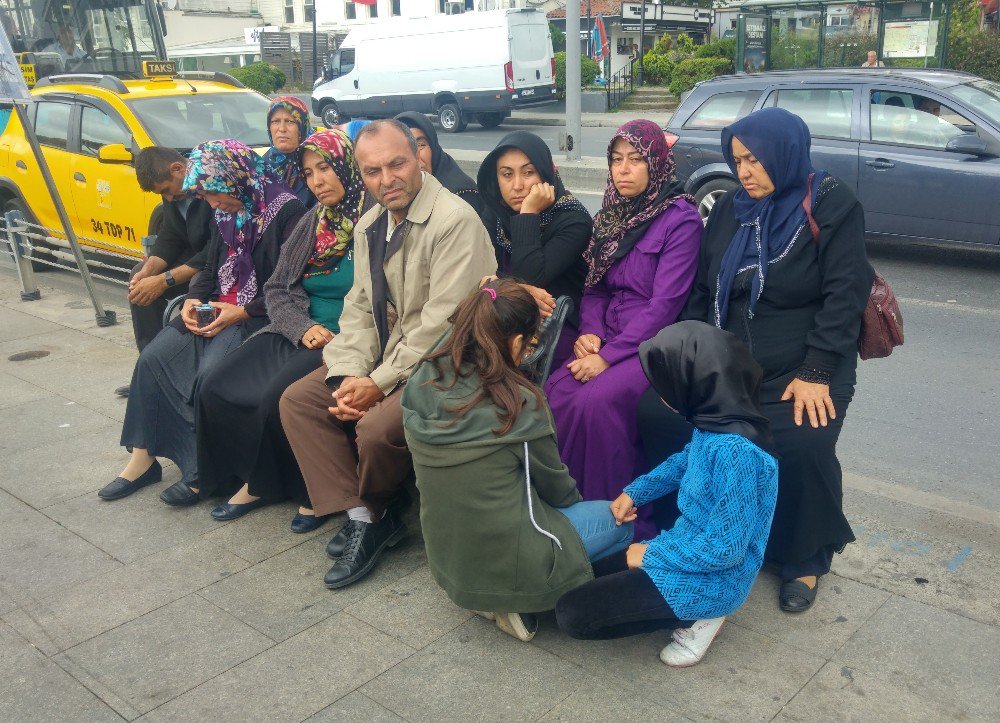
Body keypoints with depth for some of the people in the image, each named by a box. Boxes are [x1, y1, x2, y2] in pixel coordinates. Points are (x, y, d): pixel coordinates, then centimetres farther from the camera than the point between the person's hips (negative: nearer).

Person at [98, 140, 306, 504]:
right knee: (153, 358, -7)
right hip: (216, 307, 8)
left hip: (259, 314, -8)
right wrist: (193, 300, 1)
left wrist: (242, 312, -19)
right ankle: (143, 457, 4)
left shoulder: (286, 210, -13)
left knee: (211, 372, -28)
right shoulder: (226, 211, 11)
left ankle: (203, 471, -11)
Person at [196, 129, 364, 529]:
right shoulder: (311, 223, 13)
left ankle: (309, 491, -2)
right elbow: (276, 289, 11)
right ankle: (257, 479, 8)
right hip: (298, 334, 7)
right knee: (217, 388, -8)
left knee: (278, 398, -27)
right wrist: (304, 327, -8)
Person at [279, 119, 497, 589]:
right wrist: (349, 375, -8)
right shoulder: (369, 225, 9)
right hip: (385, 353, 9)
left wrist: (380, 382, -19)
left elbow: (440, 323, -23)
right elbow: (359, 307, 8)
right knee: (297, 400, -1)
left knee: (377, 426, -28)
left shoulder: (455, 220, -19)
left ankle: (375, 512, 7)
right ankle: (360, 517, 0)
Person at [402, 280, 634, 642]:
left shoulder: (421, 385, -9)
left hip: (446, 561, 6)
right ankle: (517, 602, 5)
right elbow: (557, 489, -7)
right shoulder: (519, 405, -23)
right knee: (618, 520, 14)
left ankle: (491, 595, 13)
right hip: (508, 567, -6)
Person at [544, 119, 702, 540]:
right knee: (557, 390, -22)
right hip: (607, 340, 6)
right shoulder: (611, 216, 13)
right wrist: (589, 332, -5)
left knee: (597, 400, -30)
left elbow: (664, 305, -16)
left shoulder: (680, 220, -9)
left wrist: (609, 356, -19)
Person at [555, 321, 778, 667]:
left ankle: (696, 617, -1)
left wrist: (651, 554, -14)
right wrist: (635, 492, 10)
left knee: (573, 612, -14)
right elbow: (684, 463, 19)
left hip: (714, 577, -9)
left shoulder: (737, 451, -30)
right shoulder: (715, 422, -4)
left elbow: (726, 549, -26)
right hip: (688, 546, 9)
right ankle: (692, 609, 12)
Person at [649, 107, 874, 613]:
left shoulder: (831, 206, -4)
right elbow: (701, 290, 14)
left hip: (801, 372, -4)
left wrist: (816, 373, -17)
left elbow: (844, 296, -10)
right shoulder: (729, 210, 12)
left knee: (801, 446, -28)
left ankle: (804, 561, 3)